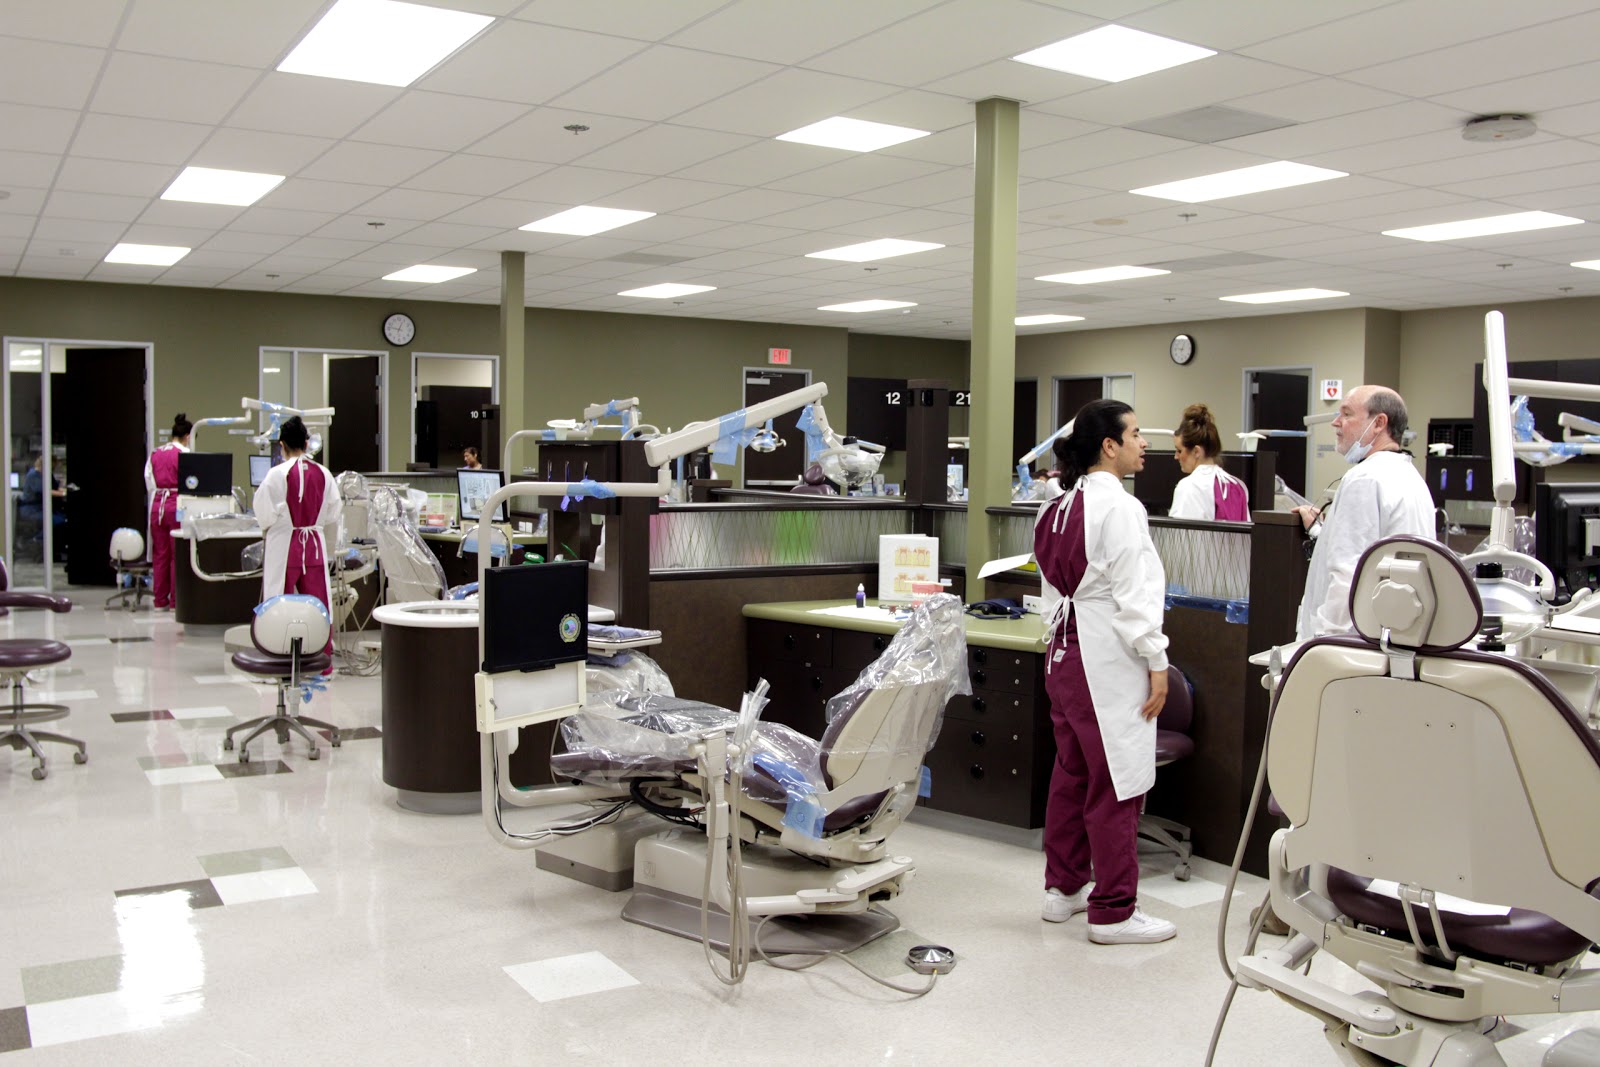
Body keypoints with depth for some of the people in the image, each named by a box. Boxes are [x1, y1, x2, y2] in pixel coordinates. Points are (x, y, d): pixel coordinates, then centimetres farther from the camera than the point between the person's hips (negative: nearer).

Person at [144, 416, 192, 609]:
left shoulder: (154, 455, 8)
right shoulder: (185, 455, -9)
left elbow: (149, 484, 10)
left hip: (157, 505, 5)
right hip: (177, 505, -5)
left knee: (160, 553, 10)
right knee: (177, 555, 1)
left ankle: (159, 600, 15)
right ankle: (176, 600, 4)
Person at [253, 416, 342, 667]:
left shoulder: (277, 474, -12)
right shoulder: (323, 474, -1)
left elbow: (265, 514, -8)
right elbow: (333, 513, 6)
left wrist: (267, 527, 14)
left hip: (284, 545, -3)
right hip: (315, 544, 3)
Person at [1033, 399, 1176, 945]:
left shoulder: (1062, 505, 12)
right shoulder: (1118, 506, -15)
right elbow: (1133, 594, -17)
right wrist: (1157, 662, -12)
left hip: (1065, 653, 10)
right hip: (1107, 659, -9)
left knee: (1072, 774, 17)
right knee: (1115, 784, -3)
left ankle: (1063, 888, 27)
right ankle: (1113, 912, 4)